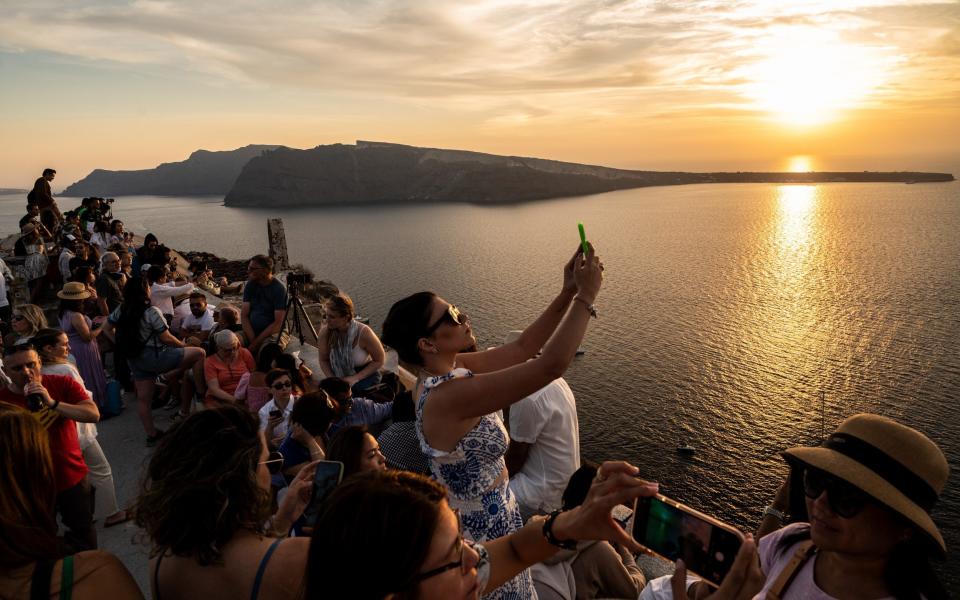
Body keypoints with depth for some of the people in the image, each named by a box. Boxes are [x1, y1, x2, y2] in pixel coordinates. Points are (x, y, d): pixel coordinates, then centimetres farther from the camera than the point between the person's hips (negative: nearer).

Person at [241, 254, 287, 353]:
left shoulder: (279, 289, -11)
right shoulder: (250, 284, 4)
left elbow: (278, 323, -14)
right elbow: (244, 315, 0)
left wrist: (256, 342, -18)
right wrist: (252, 340, -14)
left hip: (273, 332, -5)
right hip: (250, 331, 5)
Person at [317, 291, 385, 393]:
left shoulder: (363, 333, -27)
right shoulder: (325, 332, -18)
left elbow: (379, 361, -13)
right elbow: (324, 360, -1)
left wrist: (355, 378, -20)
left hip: (365, 375, -3)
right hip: (340, 376, 3)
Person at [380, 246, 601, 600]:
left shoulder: (445, 373, -6)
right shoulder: (451, 395, -35)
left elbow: (523, 348, -3)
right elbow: (551, 365, -38)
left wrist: (567, 292, -12)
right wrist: (585, 296, -27)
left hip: (481, 515, 9)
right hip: (483, 529, -9)